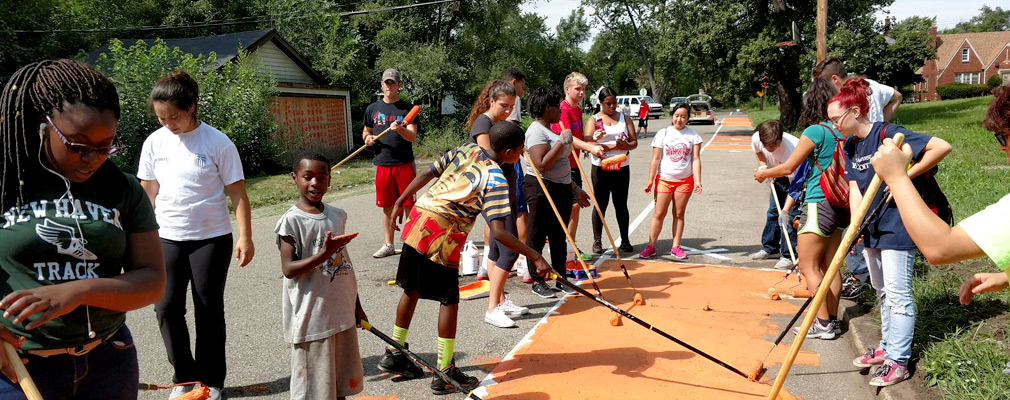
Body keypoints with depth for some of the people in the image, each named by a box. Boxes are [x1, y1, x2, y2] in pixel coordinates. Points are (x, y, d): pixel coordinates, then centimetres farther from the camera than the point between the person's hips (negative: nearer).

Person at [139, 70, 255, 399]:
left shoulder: (218, 143, -9)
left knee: (209, 310, 7)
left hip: (212, 238, -3)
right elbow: (147, 192, 9)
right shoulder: (155, 142, 2)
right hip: (168, 238, 3)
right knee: (167, 307, 0)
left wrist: (245, 237, -10)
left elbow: (237, 193, -7)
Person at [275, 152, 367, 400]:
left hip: (343, 314, 6)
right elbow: (289, 269, -17)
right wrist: (325, 253, -28)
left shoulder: (337, 216, 6)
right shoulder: (291, 221, -12)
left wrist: (356, 305, 17)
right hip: (311, 318, -6)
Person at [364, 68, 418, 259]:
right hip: (382, 164, 3)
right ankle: (388, 245, 19)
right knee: (387, 206, 9)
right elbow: (366, 131, 23)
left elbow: (412, 136, -8)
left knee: (409, 205, 0)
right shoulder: (372, 109, 11)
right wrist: (367, 138, 0)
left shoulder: (407, 108, 1)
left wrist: (399, 129, -29)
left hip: (404, 164, -3)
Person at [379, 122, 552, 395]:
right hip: (442, 237, -8)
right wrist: (535, 257, -18)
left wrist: (400, 202, 22)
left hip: (418, 221, 8)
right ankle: (444, 373, 11)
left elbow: (427, 174, 11)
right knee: (449, 301, 5)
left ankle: (393, 355, 34)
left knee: (412, 290, 20)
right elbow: (499, 232, -20)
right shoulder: (496, 180, -11)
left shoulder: (465, 150, 9)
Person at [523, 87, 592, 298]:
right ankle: (537, 282, 10)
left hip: (561, 189, 10)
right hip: (542, 190, -10)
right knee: (538, 236, 1)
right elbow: (542, 165, -26)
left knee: (559, 236, 14)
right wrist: (562, 142, -21)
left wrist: (575, 189, 25)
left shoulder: (550, 130, 17)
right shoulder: (537, 131, -15)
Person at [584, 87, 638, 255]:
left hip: (622, 167, 2)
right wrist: (614, 146, -19)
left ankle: (625, 241, 12)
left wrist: (626, 146, -17)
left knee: (621, 205, 7)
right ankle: (597, 241, 8)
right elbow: (588, 143, -10)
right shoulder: (594, 120, 3)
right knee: (601, 204, 1)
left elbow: (634, 142, 7)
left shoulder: (624, 118, 12)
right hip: (601, 168, -2)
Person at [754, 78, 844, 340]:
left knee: (808, 267, -1)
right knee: (829, 266, 14)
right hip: (840, 205, 8)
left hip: (819, 204, -8)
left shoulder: (816, 131, -14)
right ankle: (832, 320, 19)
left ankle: (823, 324, 0)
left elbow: (788, 167, -9)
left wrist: (763, 174, 8)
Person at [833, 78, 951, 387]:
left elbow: (942, 147, -24)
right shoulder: (850, 146, 5)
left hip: (897, 225, -8)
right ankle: (887, 347, 33)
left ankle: (898, 361, 7)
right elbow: (855, 188, 1)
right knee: (882, 291, 19)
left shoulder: (887, 134, -19)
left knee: (897, 293, -2)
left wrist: (904, 176, -21)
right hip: (872, 226, 9)